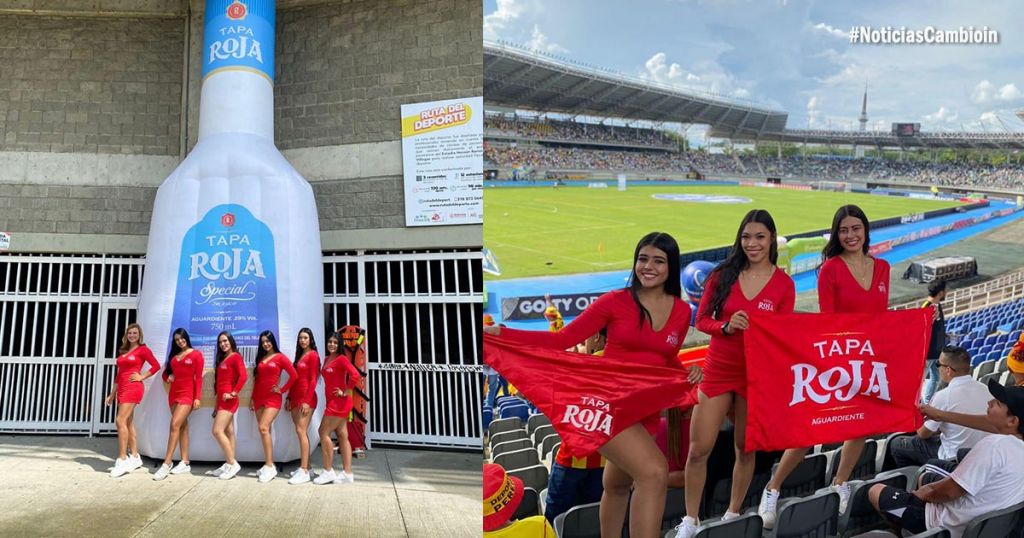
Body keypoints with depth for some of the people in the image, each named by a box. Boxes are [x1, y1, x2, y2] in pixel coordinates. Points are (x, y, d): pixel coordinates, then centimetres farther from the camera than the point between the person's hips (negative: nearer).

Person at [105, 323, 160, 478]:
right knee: (128, 423, 9)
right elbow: (119, 374, 19)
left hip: (133, 388, -8)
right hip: (122, 388, 8)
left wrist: (142, 376, -8)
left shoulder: (143, 349, -2)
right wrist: (112, 394, 18)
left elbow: (156, 366, -5)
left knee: (120, 421, -16)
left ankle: (122, 459, -15)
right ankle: (135, 457, 17)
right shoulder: (123, 351, 17)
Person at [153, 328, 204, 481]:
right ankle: (185, 463, 10)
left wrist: (197, 398, -12)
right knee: (182, 426, 8)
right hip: (174, 393, 6)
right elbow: (165, 373, 23)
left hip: (187, 394, -6)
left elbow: (198, 378, -6)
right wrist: (168, 377, -1)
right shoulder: (174, 356, 14)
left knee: (175, 425, -17)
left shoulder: (196, 355, -2)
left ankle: (166, 464, -18)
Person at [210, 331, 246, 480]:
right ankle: (229, 464, 11)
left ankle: (233, 464, -9)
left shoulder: (236, 357, -8)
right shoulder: (222, 359, 18)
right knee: (229, 433, 9)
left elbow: (243, 376, -21)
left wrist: (233, 393, -17)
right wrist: (217, 403, 17)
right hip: (222, 399, 9)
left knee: (217, 431, -14)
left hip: (228, 400, -9)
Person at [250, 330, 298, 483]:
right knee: (264, 431, 6)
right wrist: (252, 398, 14)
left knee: (263, 427, -20)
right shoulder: (260, 358, 14)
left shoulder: (280, 357, -3)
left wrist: (282, 390, -7)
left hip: (272, 398, -6)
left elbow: (294, 375, -8)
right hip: (259, 398, 6)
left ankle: (269, 466, -17)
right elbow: (256, 380, 17)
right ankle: (269, 465, 13)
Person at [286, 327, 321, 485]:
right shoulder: (299, 355, 18)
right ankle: (305, 466, 14)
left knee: (301, 431, -13)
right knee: (302, 432, 9)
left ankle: (304, 472, -14)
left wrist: (307, 401, -18)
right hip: (295, 397, 8)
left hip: (306, 398, -8)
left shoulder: (313, 355, -7)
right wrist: (289, 398, 17)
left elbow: (313, 380, -13)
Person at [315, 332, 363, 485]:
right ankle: (347, 473, 9)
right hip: (333, 402, 8)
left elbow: (355, 375, -24)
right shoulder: (327, 359, 14)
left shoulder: (341, 359, -11)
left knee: (324, 432, -5)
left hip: (339, 402, -8)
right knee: (342, 436, 7)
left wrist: (345, 392, -17)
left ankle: (328, 471, 1)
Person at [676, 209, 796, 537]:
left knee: (746, 448, 12)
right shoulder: (723, 275, -1)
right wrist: (726, 327, -18)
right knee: (698, 449, 0)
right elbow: (702, 320, 1)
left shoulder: (784, 284, -3)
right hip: (718, 369, 1)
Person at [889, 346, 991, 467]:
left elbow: (924, 434, -8)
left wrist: (919, 430, 14)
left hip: (953, 458, -7)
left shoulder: (944, 396, -24)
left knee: (897, 444, 9)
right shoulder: (984, 388, -6)